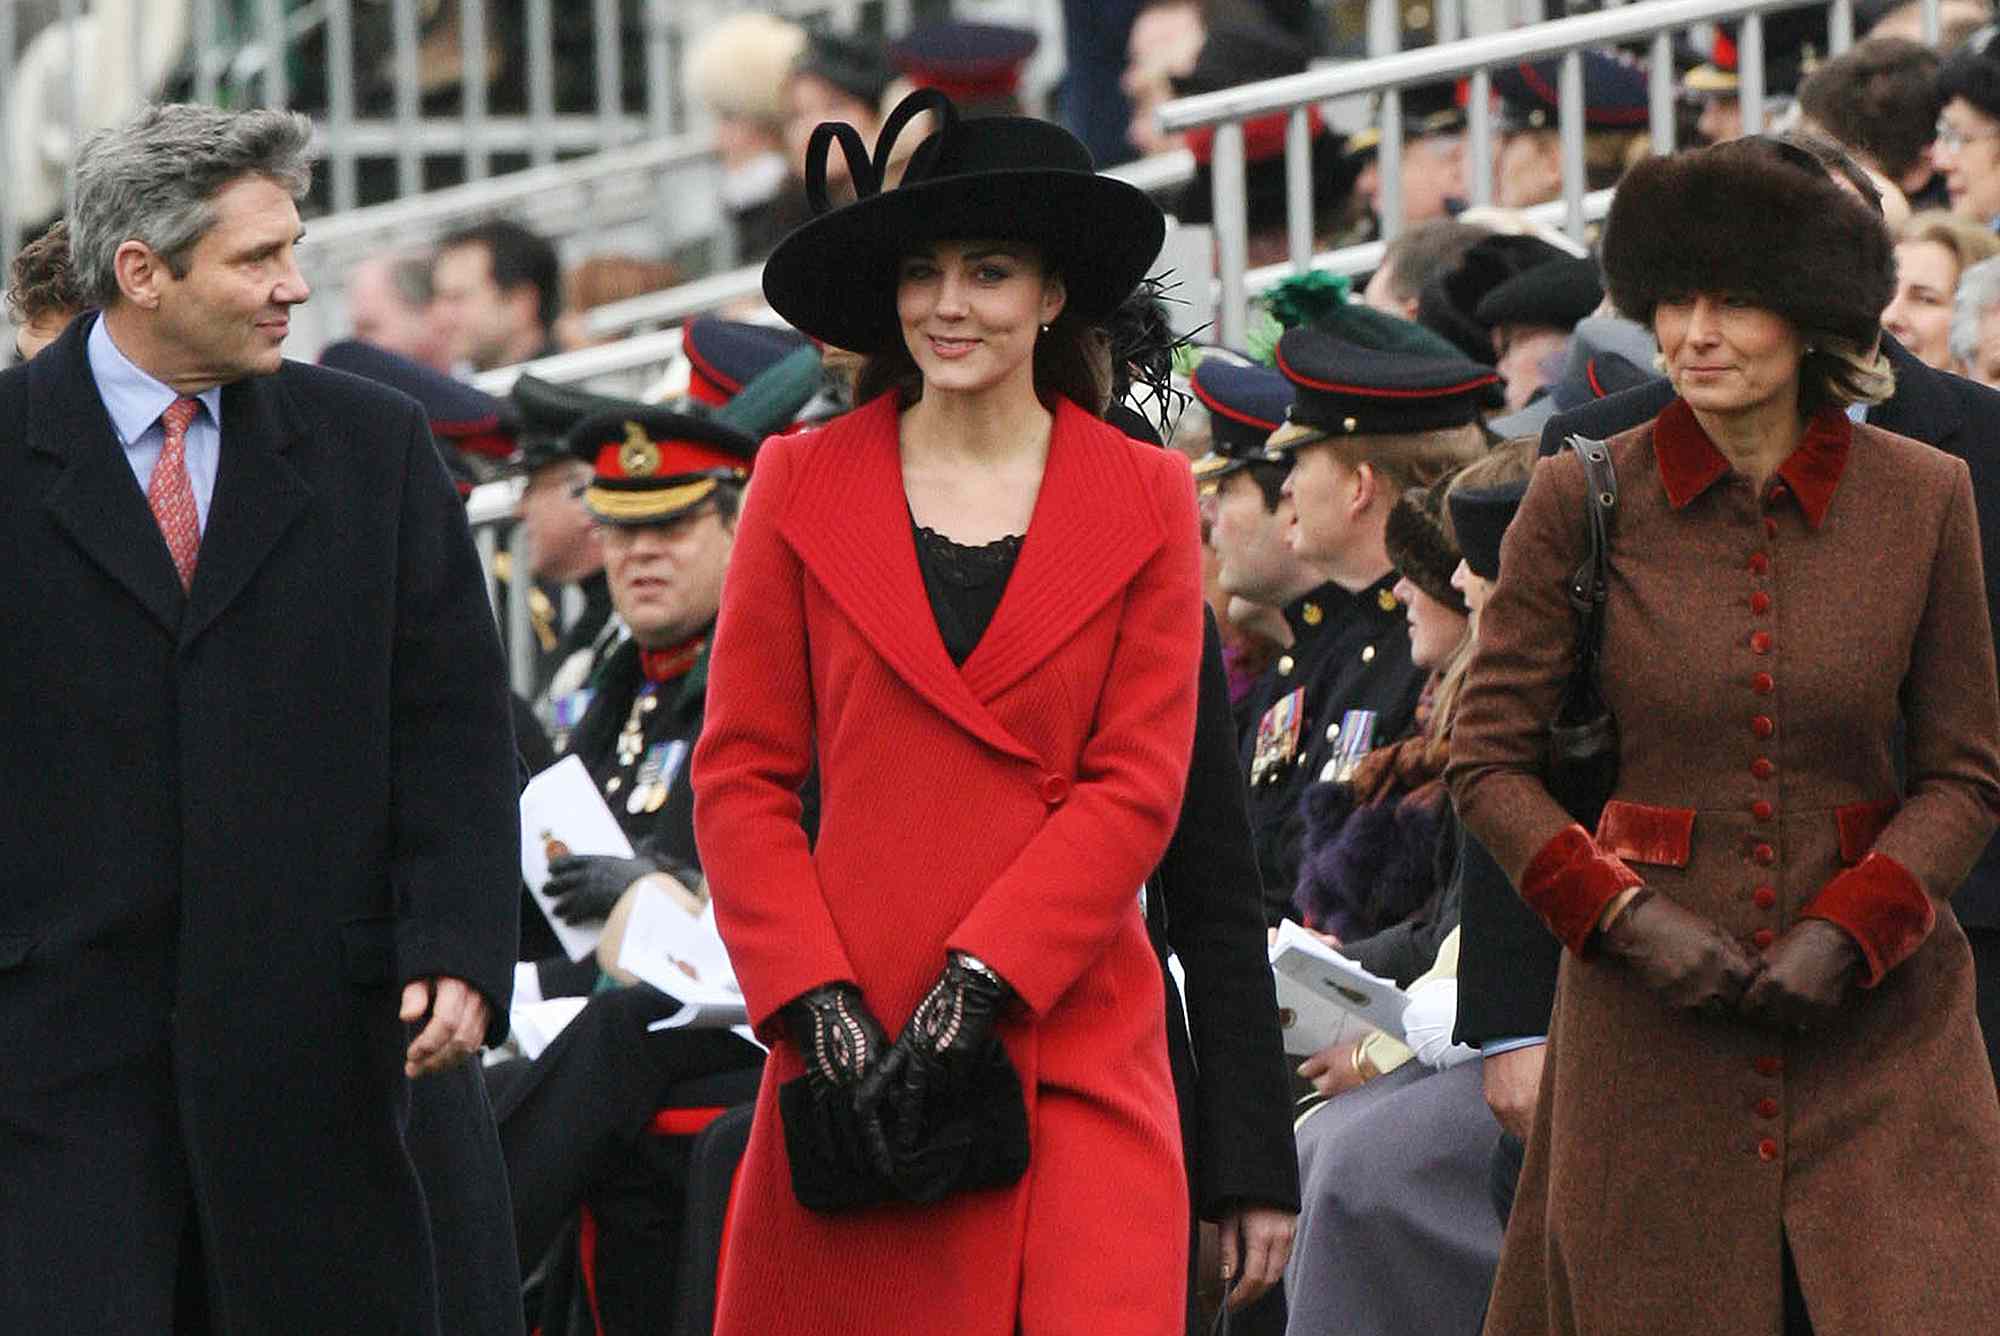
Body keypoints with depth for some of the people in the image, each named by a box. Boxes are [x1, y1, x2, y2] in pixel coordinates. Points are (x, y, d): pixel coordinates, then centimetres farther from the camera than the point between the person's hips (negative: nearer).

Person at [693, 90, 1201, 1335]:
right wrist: (818, 1002, -7)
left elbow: (1137, 787, 1)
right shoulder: (803, 485, 7)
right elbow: (740, 777, 5)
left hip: (1070, 1035, 0)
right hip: (852, 1040, 0)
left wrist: (977, 985, -10)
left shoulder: (1145, 500, 7)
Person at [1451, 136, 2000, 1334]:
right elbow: (1491, 762, 4)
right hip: (1651, 1030, 0)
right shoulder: (1585, 501, -1)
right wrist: (1625, 914, -10)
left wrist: (1849, 931, -9)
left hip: (1877, 1023, 0)